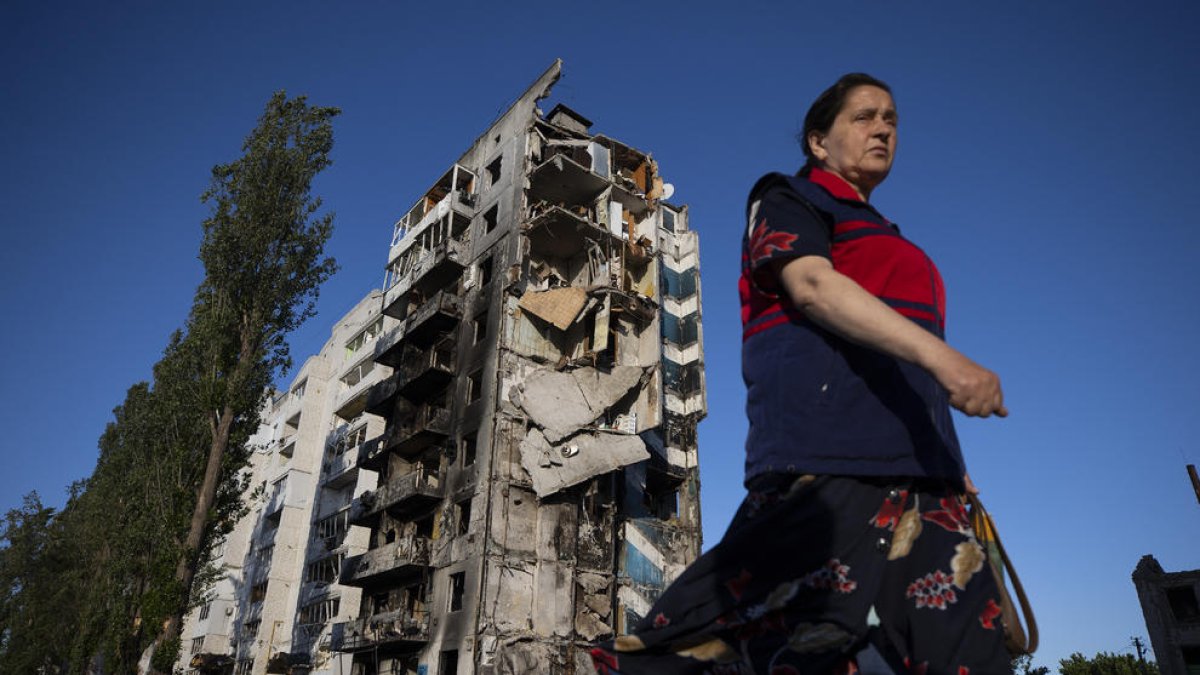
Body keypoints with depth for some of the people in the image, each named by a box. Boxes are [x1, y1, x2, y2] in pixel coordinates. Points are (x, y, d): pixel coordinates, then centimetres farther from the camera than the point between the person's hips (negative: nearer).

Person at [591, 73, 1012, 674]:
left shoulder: (887, 240, 32)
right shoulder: (788, 200, 10)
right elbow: (811, 285, -11)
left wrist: (949, 466, 19)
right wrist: (941, 356, -23)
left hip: (914, 462, 8)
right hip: (826, 451, -8)